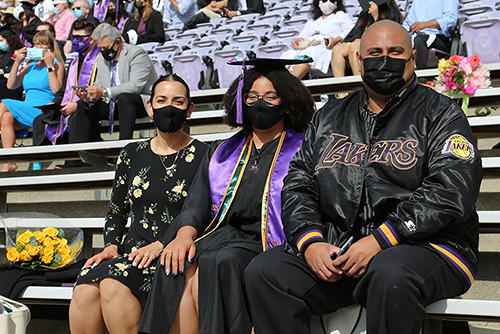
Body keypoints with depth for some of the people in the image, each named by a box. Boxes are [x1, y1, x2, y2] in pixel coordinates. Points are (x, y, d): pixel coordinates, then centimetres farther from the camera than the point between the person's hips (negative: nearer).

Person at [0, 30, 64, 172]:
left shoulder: (57, 65, 6)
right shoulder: (30, 65, 24)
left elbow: (55, 89, -13)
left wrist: (49, 65, -11)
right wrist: (17, 63, 7)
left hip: (44, 112, -6)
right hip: (26, 111, 6)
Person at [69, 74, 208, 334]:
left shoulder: (202, 156, 2)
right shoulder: (132, 154, 16)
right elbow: (116, 212, 20)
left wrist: (161, 245, -14)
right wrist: (111, 247, 1)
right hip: (132, 252, 4)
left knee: (113, 282, -32)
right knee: (85, 288, -28)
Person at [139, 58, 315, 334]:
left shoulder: (302, 151, 11)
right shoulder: (222, 153, 23)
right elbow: (197, 205, 15)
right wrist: (185, 232, -8)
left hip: (268, 246, -3)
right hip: (222, 236, 4)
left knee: (216, 263, -33)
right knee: (179, 269, -27)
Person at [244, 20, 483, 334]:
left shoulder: (440, 113, 5)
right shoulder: (328, 118, 19)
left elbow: (451, 190, -9)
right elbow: (297, 185, 15)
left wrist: (379, 240, -17)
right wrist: (309, 242, -5)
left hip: (427, 245, -4)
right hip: (334, 249, 4)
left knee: (390, 275, -38)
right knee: (263, 272, -17)